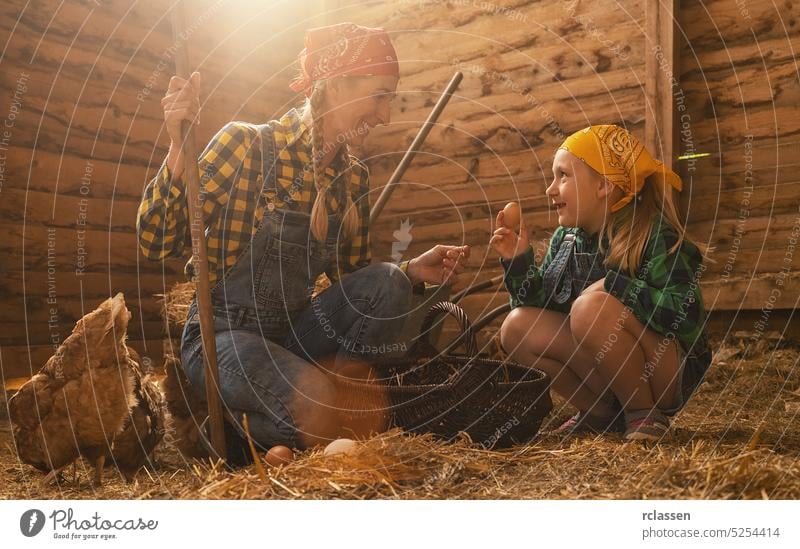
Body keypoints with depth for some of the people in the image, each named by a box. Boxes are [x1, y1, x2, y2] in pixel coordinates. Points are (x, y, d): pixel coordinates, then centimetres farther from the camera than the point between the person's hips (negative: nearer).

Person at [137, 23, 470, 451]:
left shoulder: (353, 179, 4)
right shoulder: (246, 144, -13)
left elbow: (353, 280, 10)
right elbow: (157, 243, -15)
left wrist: (412, 271, -8)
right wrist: (177, 146, -28)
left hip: (291, 334, 5)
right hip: (223, 336, -5)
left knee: (384, 283, -16)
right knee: (316, 398, -31)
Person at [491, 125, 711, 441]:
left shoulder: (654, 235, -16)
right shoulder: (565, 240, 3)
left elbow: (688, 316, -26)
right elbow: (540, 309, 4)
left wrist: (613, 285, -26)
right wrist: (518, 262, -10)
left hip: (668, 374, -6)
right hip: (601, 371, 7)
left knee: (591, 307, -31)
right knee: (517, 327, -10)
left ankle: (645, 413, -10)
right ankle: (604, 413, 1)